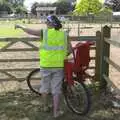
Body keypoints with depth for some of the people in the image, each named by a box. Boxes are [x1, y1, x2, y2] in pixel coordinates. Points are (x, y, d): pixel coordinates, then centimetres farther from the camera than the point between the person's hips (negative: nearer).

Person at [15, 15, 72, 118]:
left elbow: (30, 31, 0)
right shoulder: (64, 34, 0)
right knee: (56, 89, 8)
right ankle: (56, 112, 12)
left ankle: (45, 106, 35)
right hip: (59, 65, 1)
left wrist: (20, 26, 18)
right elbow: (70, 50, 1)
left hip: (46, 64, -1)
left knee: (45, 86, 19)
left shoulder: (45, 32, -6)